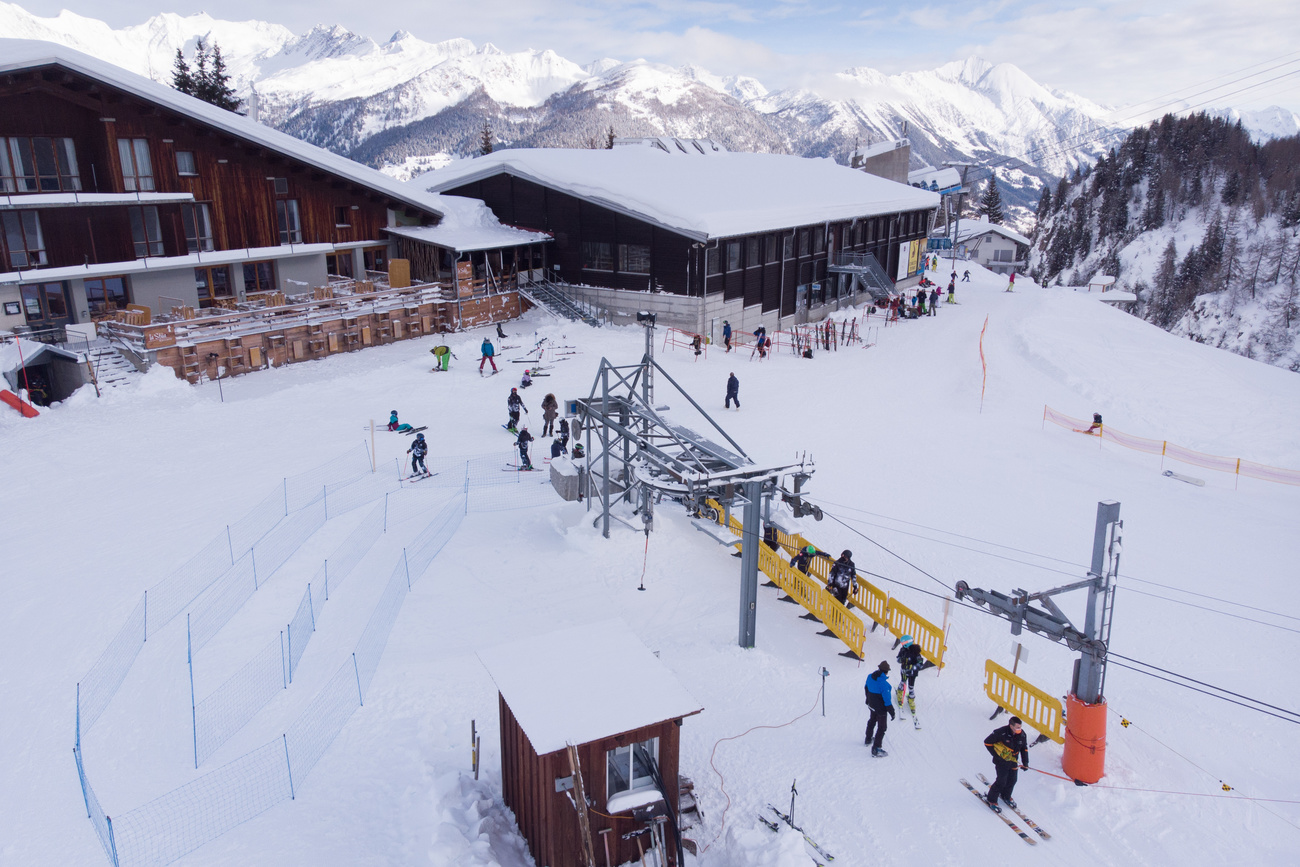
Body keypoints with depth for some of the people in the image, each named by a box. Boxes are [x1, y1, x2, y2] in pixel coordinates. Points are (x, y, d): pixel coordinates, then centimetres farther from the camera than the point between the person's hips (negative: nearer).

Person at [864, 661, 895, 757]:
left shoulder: (870, 677, -8)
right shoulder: (883, 683, -32)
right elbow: (886, 698, -27)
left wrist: (868, 700, 28)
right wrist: (891, 711, -15)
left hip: (871, 705, 8)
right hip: (881, 708, -8)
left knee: (872, 721, 30)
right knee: (882, 727, 6)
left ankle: (868, 739, 50)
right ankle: (875, 749, 9)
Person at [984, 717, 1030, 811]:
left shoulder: (1022, 734, -9)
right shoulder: (1001, 733, -26)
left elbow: (1024, 748, 9)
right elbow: (987, 742, -16)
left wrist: (1025, 763, 4)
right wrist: (996, 755, -15)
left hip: (1013, 761, 6)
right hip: (1002, 761, -6)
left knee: (1012, 780, 12)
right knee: (1001, 781, -8)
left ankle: (1006, 796, 40)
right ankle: (991, 800, 10)